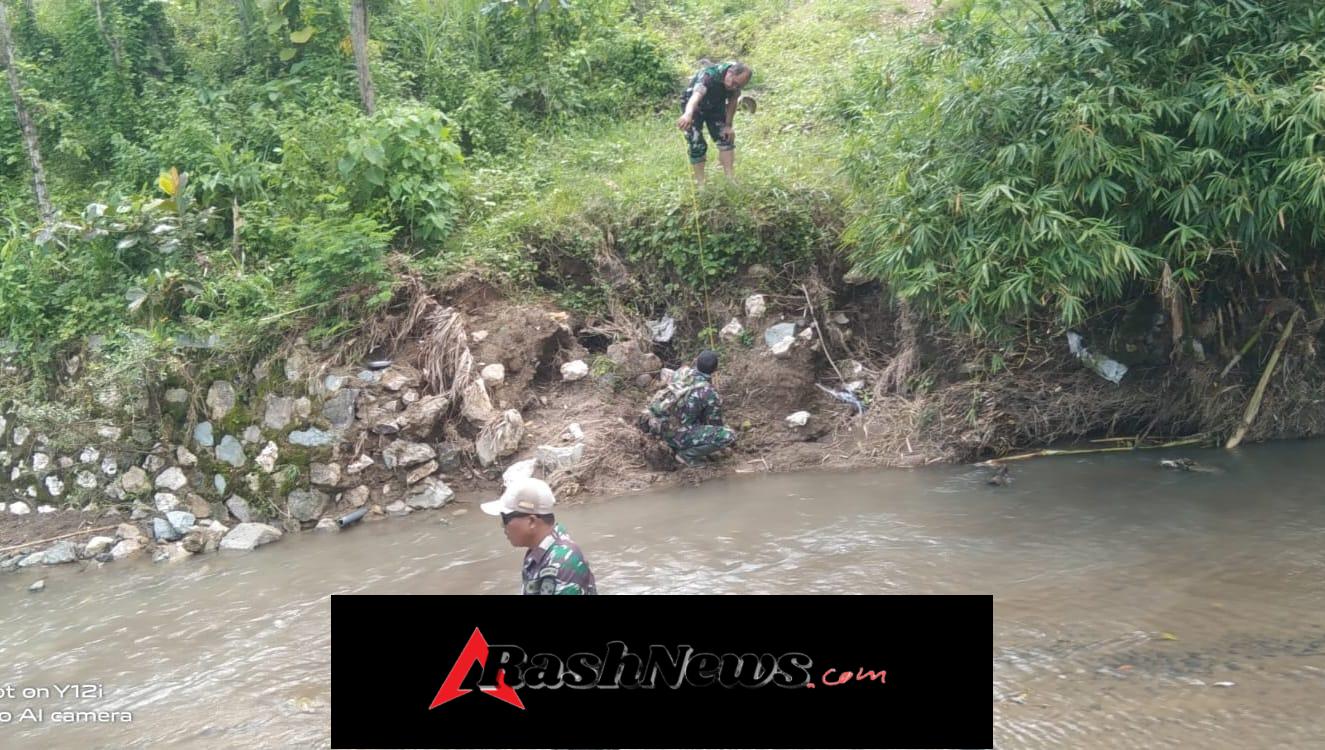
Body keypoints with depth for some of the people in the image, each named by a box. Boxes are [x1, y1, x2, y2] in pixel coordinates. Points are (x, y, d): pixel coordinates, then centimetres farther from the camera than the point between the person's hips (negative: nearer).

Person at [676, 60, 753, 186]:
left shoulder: (738, 79, -24)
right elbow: (697, 94, -61)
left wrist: (728, 125, -10)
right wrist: (688, 114, -79)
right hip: (694, 106, -5)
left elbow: (732, 101, -8)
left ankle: (731, 179, 1)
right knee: (697, 146, -12)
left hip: (716, 106, 5)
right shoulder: (709, 75, -42)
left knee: (726, 138, -4)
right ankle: (700, 183, 0)